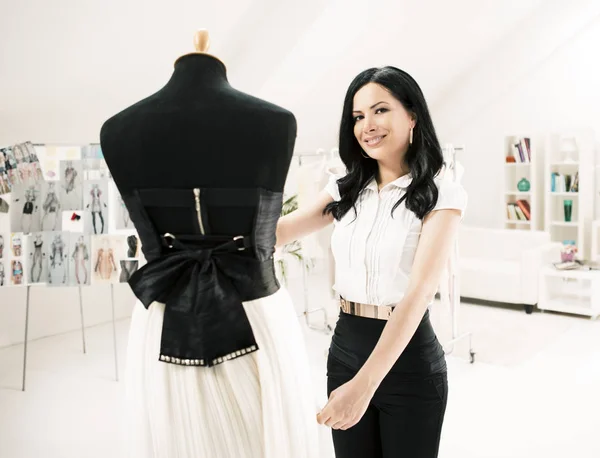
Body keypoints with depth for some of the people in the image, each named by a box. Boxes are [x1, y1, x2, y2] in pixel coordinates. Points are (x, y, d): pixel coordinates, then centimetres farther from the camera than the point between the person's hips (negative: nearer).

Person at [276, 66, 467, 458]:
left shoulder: (441, 195, -11)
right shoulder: (345, 191, 5)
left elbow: (419, 292, -22)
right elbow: (277, 232, -7)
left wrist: (364, 384, -30)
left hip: (409, 360, -4)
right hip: (344, 350, 5)